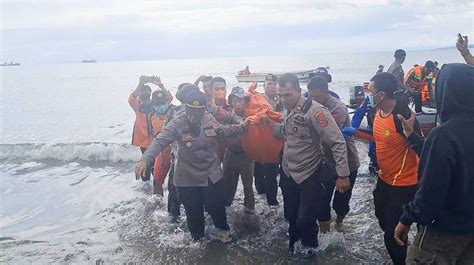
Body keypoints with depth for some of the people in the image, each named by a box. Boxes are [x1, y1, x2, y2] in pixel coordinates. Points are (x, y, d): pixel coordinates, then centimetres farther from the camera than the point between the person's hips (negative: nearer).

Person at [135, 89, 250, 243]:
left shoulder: (210, 119, -7)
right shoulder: (177, 123, -20)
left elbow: (222, 130, 11)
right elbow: (160, 141, -28)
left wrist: (242, 127, -1)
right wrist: (145, 160, -43)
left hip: (211, 173, 2)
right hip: (187, 176, -2)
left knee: (216, 205, 16)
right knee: (193, 211, 13)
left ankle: (222, 228, 47)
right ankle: (197, 236, 41)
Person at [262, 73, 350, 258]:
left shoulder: (314, 110, -24)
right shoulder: (287, 110, 1)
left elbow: (338, 142, -23)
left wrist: (342, 175, -23)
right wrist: (270, 123, -2)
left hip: (309, 175, -6)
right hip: (287, 172, 6)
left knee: (305, 219, 5)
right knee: (291, 215, 19)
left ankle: (309, 244, 36)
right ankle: (294, 239, 47)